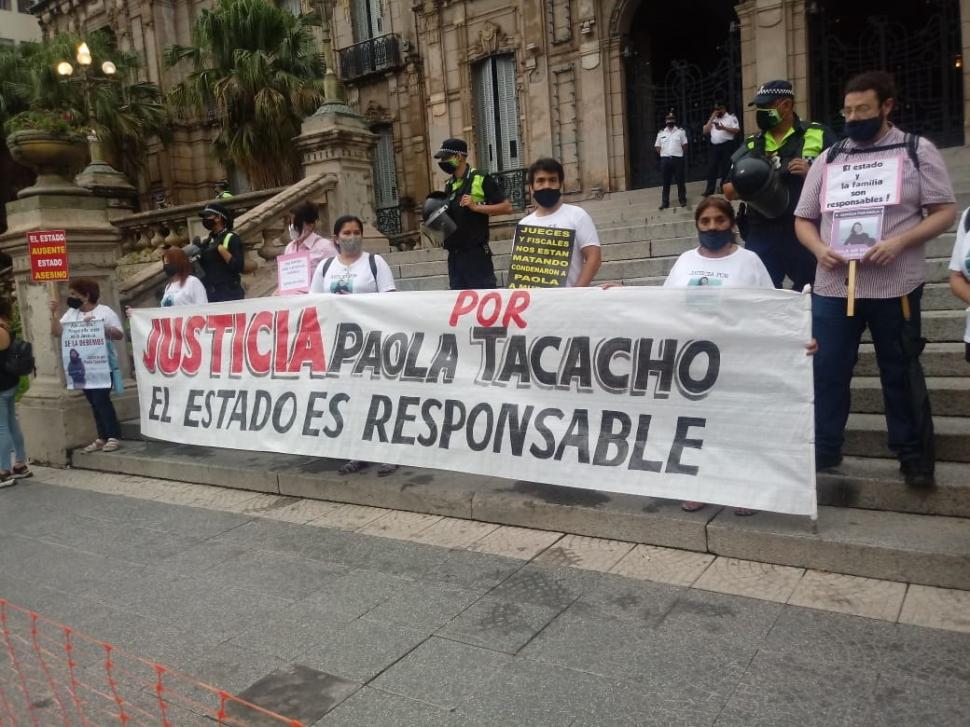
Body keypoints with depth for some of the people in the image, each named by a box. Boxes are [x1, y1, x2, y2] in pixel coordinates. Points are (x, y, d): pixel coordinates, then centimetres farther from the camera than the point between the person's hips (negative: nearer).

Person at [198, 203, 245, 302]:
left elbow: (238, 267, -15)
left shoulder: (231, 238, -4)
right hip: (209, 294, 6)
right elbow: (203, 268, 18)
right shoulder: (206, 242, 15)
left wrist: (220, 249, -18)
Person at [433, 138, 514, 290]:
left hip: (476, 253, -7)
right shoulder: (449, 185, 14)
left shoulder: (481, 180, -7)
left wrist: (476, 207, -19)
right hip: (454, 254, 7)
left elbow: (507, 207, -10)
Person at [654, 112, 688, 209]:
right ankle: (665, 202, 7)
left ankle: (683, 200, 8)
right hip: (665, 159, 2)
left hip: (677, 158, -1)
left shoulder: (680, 131, 6)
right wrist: (663, 153, 3)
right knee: (666, 182, 4)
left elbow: (685, 145, 5)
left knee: (680, 181, 0)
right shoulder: (661, 133, 11)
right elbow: (657, 147, 12)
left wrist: (678, 153, -1)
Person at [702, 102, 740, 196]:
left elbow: (737, 130, -6)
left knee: (726, 168, -2)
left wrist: (724, 128, -16)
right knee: (711, 168, -1)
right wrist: (712, 118, 4)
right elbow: (705, 131, 9)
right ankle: (709, 191, 0)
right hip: (715, 146, 5)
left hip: (727, 145, -5)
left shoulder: (731, 117, 6)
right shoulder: (713, 119, 22)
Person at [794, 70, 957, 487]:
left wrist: (899, 241, -17)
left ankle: (914, 456, 21)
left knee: (901, 373, 8)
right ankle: (822, 449, 16)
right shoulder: (828, 159, 12)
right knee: (826, 370, 4)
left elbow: (945, 212, -1)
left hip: (895, 286, -2)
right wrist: (819, 249, -8)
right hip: (833, 286, 3)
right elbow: (803, 219, 13)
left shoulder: (917, 151, 3)